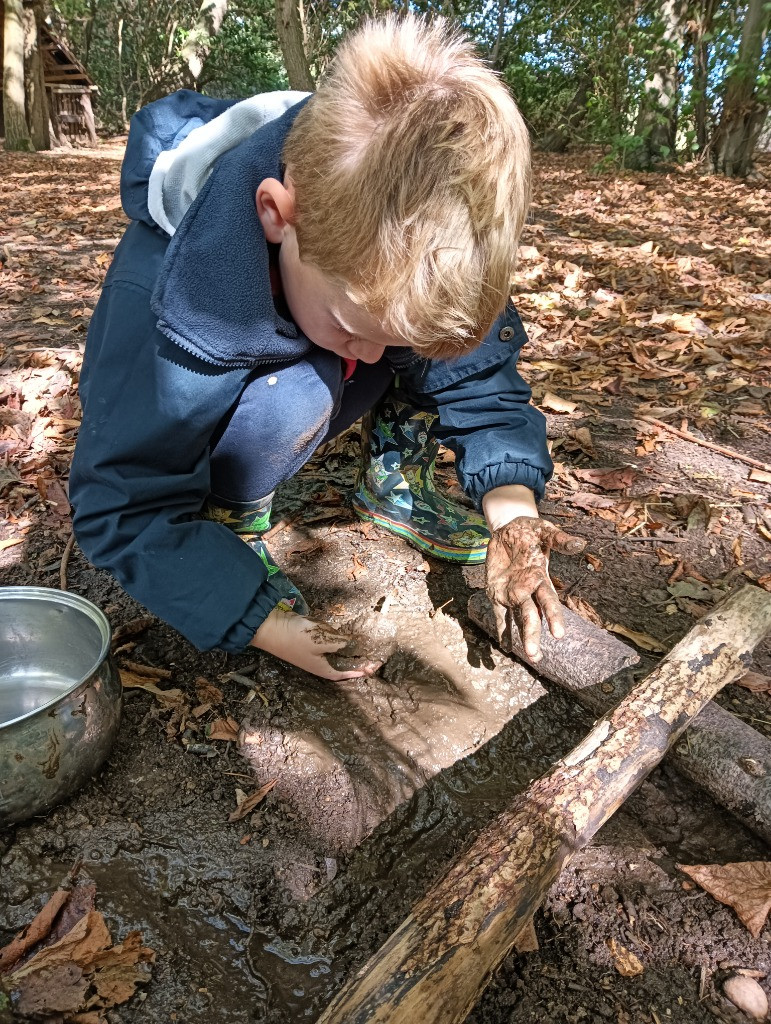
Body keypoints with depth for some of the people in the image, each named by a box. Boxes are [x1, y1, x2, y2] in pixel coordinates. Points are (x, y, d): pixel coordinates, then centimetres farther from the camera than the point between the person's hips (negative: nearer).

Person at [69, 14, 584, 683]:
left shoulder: (416, 242, -27)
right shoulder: (162, 307, -38)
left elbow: (482, 372, -18)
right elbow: (126, 507, -30)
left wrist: (513, 507, -33)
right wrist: (262, 622, -36)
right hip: (204, 416, -4)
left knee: (445, 330, -18)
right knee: (290, 399, -38)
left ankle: (393, 482, 2)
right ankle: (232, 520, -9)